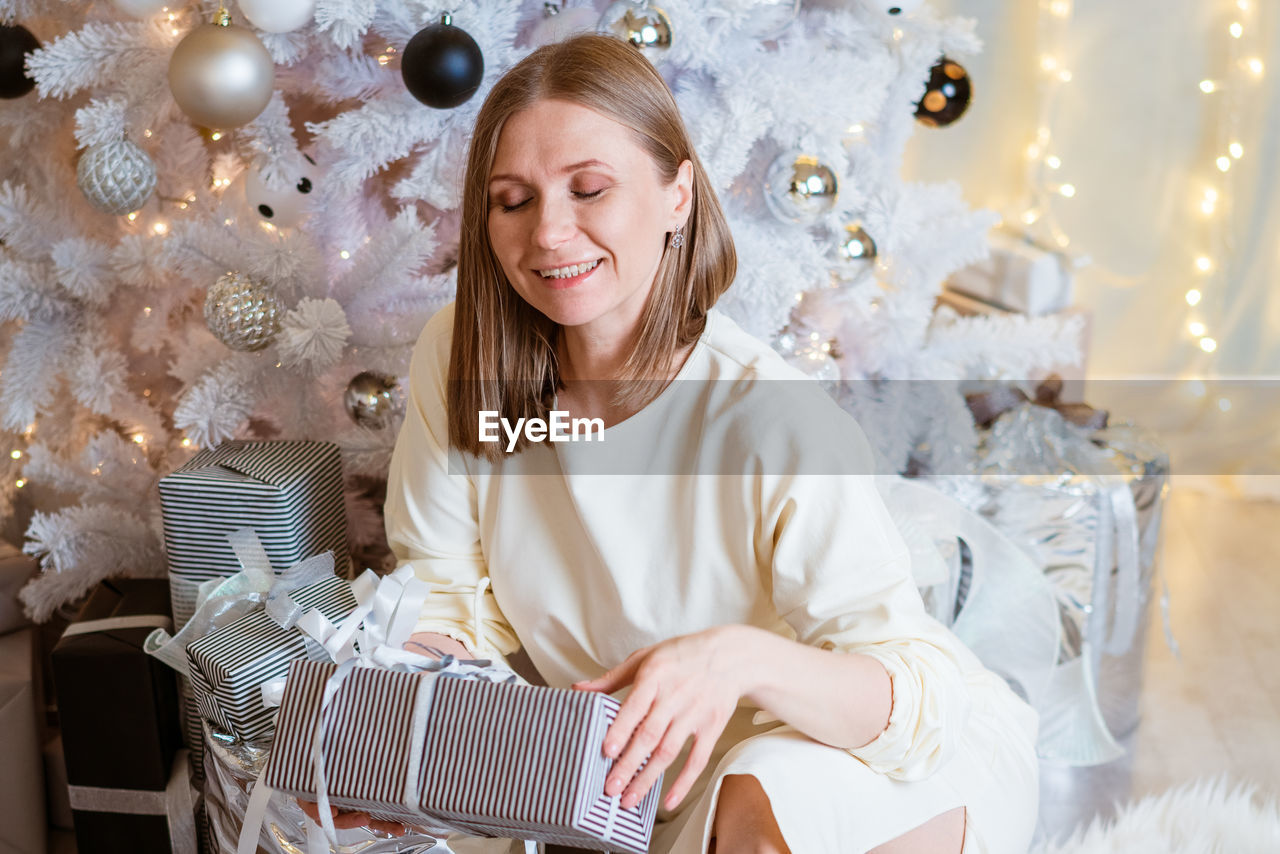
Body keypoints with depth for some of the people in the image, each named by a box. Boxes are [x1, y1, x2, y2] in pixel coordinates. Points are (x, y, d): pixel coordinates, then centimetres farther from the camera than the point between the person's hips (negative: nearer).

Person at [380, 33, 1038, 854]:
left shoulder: (778, 424, -27)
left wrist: (746, 658, -46)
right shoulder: (457, 363, -12)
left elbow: (919, 700, -27)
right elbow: (453, 590, 1)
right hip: (653, 788, 6)